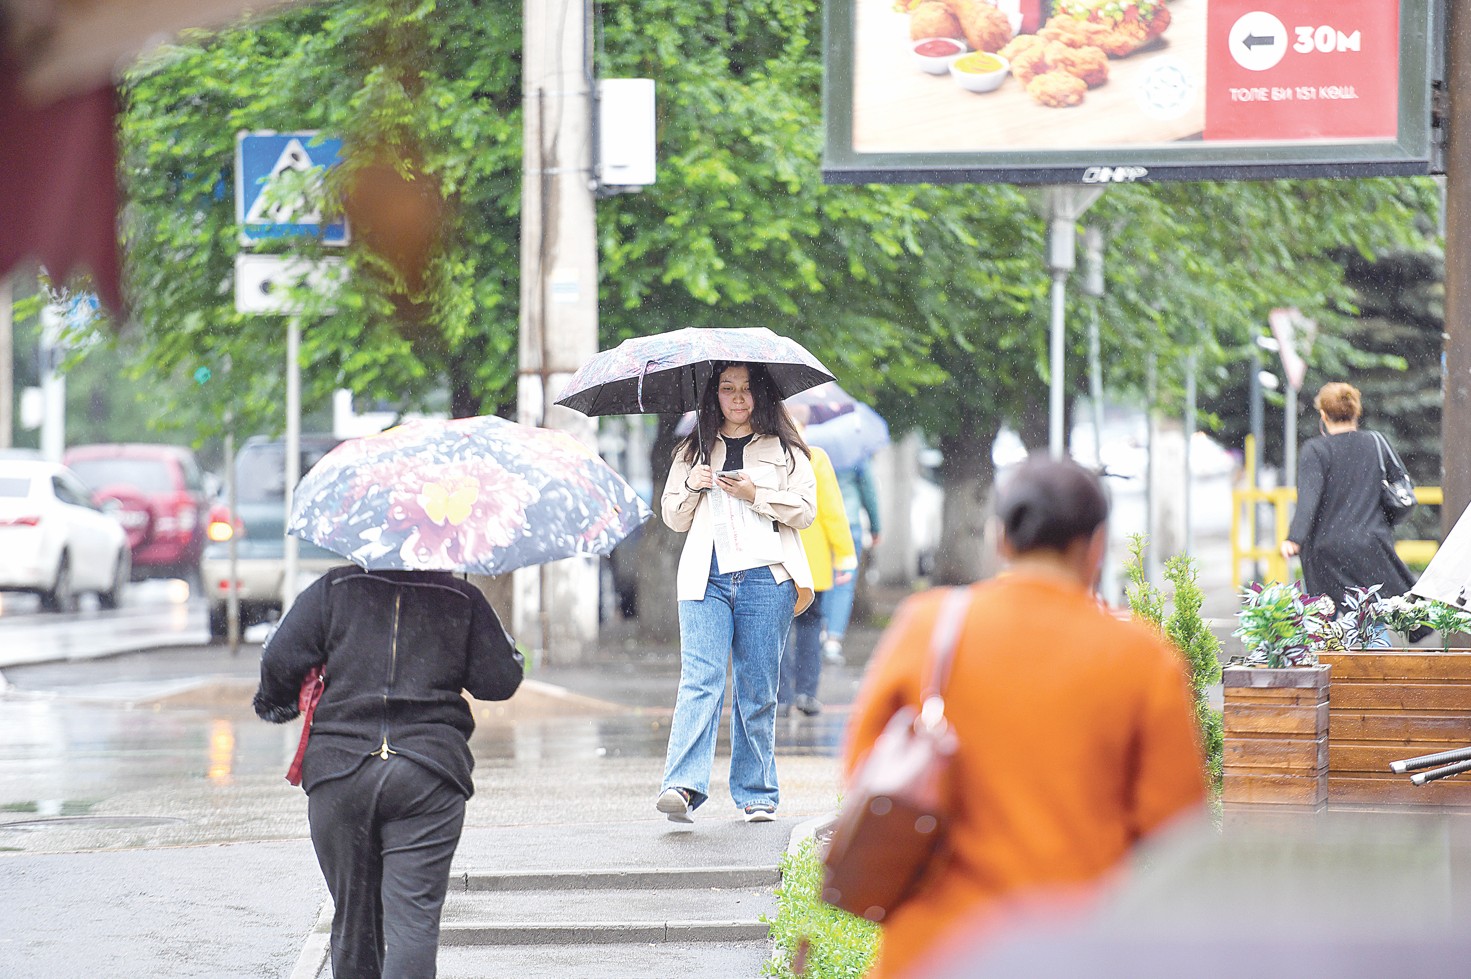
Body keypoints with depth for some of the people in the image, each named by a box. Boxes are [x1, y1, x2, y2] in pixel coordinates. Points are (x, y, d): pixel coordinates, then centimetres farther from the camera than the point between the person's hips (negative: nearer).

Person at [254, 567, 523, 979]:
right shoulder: (463, 598, 7)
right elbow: (500, 681, 5)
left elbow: (280, 659, 1)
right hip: (429, 775, -1)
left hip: (338, 773, 1)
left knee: (353, 911, 15)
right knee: (414, 916, -8)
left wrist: (273, 702, 21)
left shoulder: (333, 588, 7)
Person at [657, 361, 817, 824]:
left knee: (757, 689, 2)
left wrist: (756, 495, -10)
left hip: (765, 578, -1)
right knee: (700, 679, -14)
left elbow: (805, 508, 3)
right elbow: (674, 518, 20)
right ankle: (682, 786, -26)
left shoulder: (785, 450, 12)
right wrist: (691, 487, 0)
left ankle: (756, 794, 10)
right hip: (706, 580, 1)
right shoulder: (692, 451, 18)